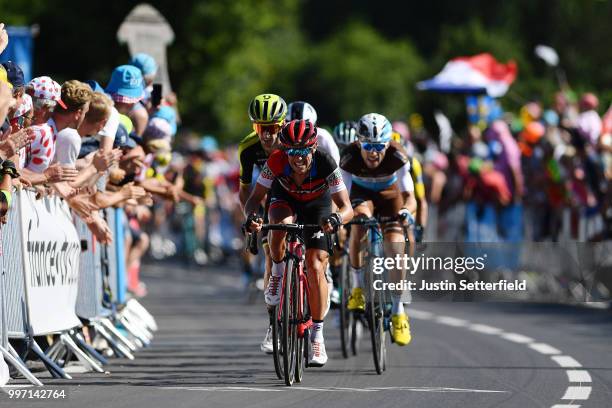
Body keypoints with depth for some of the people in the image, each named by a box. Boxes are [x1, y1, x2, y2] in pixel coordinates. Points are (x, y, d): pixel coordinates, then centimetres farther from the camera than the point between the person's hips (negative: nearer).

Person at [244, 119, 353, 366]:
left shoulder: (326, 165, -35)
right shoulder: (276, 163, -33)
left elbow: (346, 207, -35)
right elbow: (255, 198, -28)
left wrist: (337, 218, -58)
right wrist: (251, 216, -50)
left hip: (317, 204, 0)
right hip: (285, 198, 1)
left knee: (316, 266, -12)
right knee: (281, 225, -36)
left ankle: (317, 336, -1)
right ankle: (277, 274, -8)